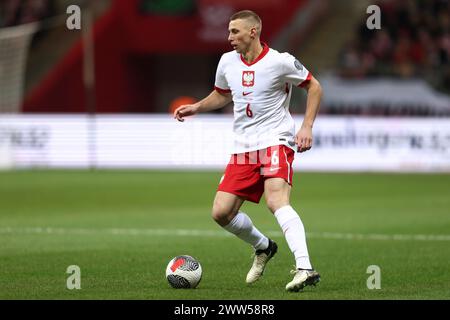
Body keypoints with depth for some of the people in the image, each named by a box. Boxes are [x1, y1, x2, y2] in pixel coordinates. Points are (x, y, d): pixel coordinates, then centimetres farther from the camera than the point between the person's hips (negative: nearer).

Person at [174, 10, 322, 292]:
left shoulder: (280, 62, -9)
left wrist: (307, 127, -6)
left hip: (276, 142, -6)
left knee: (277, 201, -30)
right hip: (243, 149, 6)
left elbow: (314, 87, 3)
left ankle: (305, 269, -38)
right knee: (222, 213, 0)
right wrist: (196, 107, 10)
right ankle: (263, 248, 28)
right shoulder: (227, 62, 7)